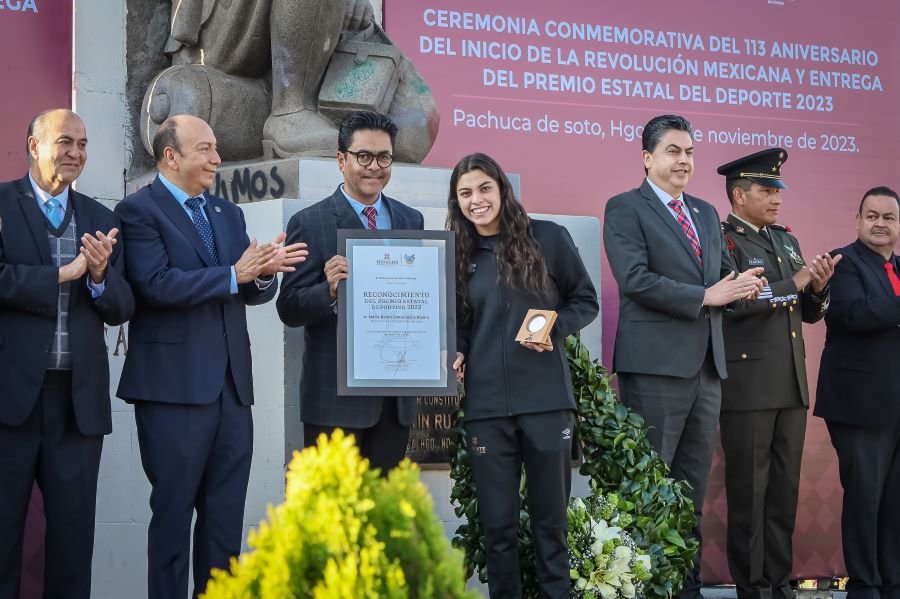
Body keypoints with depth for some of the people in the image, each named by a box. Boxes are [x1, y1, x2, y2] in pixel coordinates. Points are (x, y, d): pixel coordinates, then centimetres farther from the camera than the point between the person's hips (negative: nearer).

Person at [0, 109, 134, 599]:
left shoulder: (101, 219, 13)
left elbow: (121, 309, 7)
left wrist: (99, 274, -12)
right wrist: (63, 274, -14)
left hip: (79, 395, 4)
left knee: (73, 529, 8)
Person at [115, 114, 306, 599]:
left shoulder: (229, 214, 18)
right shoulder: (139, 210, -4)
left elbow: (255, 290, 11)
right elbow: (157, 284, -18)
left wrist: (263, 271, -12)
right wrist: (234, 275, -19)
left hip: (231, 385, 7)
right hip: (174, 387, -7)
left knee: (226, 516, 9)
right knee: (173, 510, 0)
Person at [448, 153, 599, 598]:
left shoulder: (548, 238, 1)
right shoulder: (459, 256, 9)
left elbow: (585, 301, 6)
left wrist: (555, 330, -12)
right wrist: (455, 355, -4)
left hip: (546, 398, -2)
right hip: (486, 405, 2)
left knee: (551, 518, 4)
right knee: (497, 523, 5)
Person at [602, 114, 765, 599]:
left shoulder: (706, 214, 20)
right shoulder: (625, 208, -3)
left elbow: (724, 275, 17)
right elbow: (635, 278, -15)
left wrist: (740, 286, -7)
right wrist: (705, 296, -16)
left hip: (707, 364, 7)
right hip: (656, 364, -7)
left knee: (693, 487, 10)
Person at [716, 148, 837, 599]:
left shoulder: (787, 240, 17)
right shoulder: (721, 241, -6)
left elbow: (809, 313, 17)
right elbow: (731, 301, -21)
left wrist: (818, 287, -4)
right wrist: (793, 283, -17)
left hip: (791, 386, 7)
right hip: (747, 386, -7)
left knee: (785, 490, 9)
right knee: (749, 491, -1)